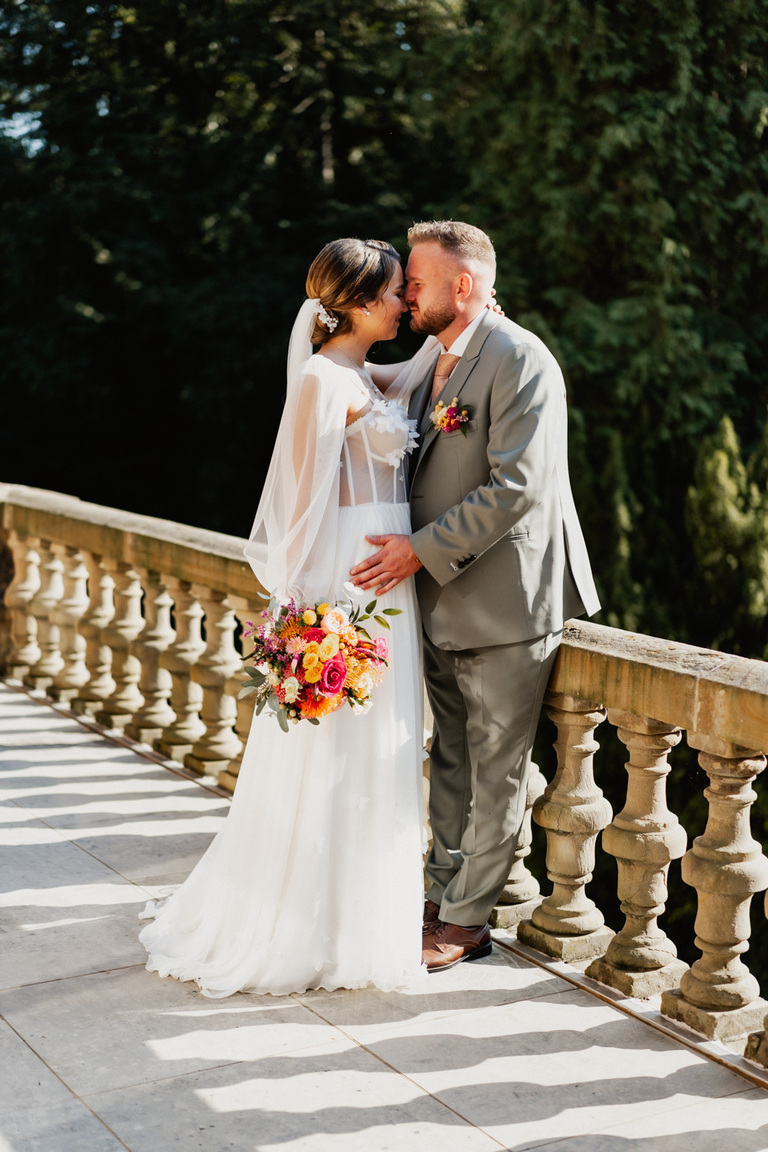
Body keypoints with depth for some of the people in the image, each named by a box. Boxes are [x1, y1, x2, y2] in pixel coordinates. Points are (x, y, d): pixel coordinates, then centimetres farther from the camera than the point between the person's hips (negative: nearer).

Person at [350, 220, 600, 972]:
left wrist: (424, 549, -20)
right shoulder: (429, 359, 12)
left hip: (505, 600, -8)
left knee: (496, 772, 4)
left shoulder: (521, 361, -16)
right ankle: (445, 897, 30)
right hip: (442, 598, 8)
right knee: (450, 761, 17)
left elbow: (517, 487, -23)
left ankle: (466, 921, 16)